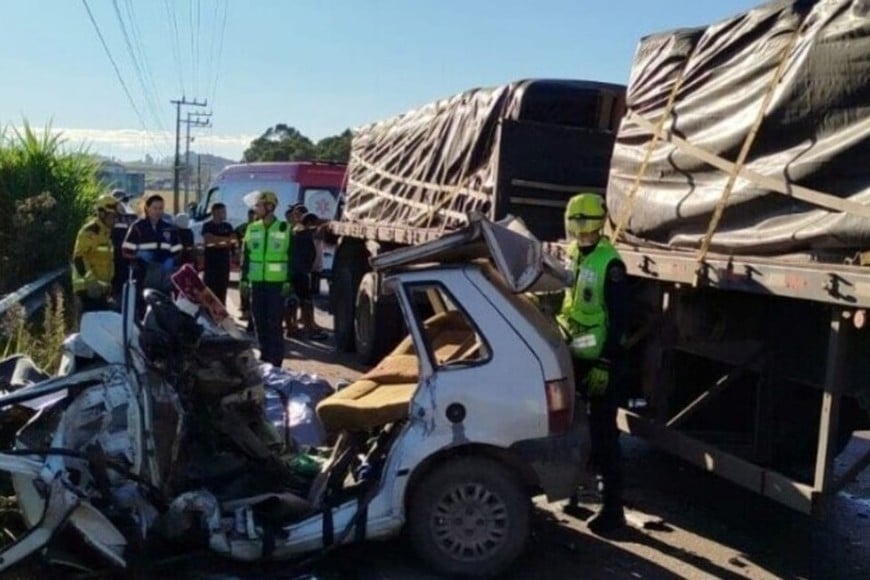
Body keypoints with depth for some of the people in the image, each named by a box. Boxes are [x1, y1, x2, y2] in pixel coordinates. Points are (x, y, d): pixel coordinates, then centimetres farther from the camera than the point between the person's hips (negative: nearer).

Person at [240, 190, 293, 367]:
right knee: (259, 322, 7)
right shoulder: (252, 229, 10)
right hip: (256, 282, 4)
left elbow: (292, 258, -1)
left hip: (277, 283, -4)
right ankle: (264, 356, 18)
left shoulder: (285, 229, -1)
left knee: (274, 323, -6)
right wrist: (244, 279, 7)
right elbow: (246, 256, 13)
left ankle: (275, 360, -1)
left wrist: (288, 281, -7)